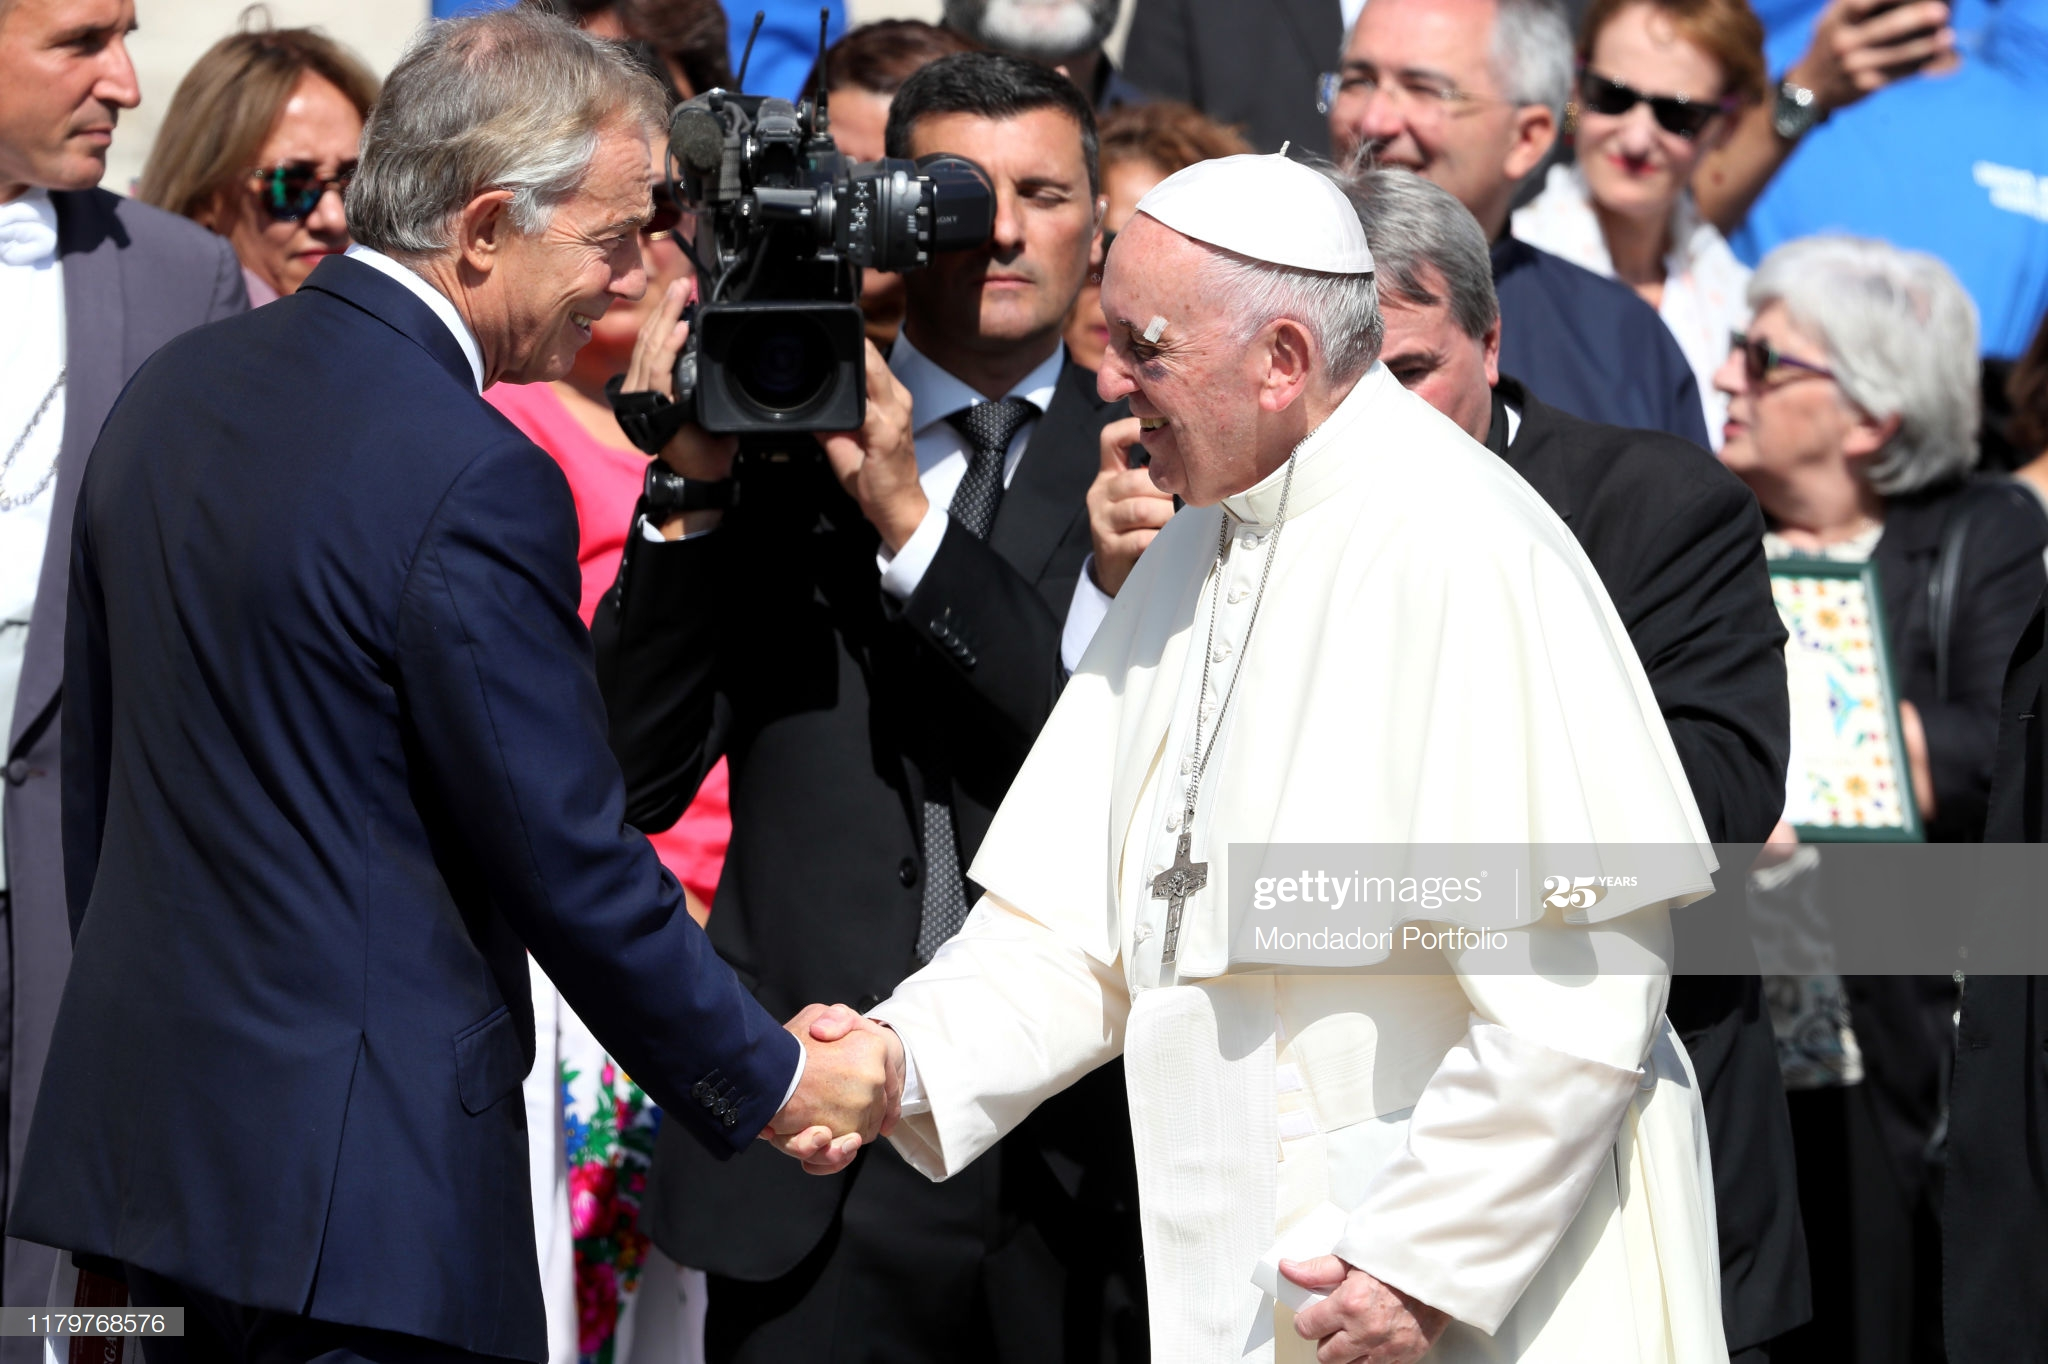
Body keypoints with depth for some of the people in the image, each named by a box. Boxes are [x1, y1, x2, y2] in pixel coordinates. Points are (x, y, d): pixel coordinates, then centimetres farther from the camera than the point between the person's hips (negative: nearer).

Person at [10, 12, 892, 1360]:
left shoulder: (173, 389, 8)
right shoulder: (475, 482, -18)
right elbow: (571, 863, -14)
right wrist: (772, 1084, -2)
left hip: (144, 1133, 9)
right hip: (361, 1177, -9)